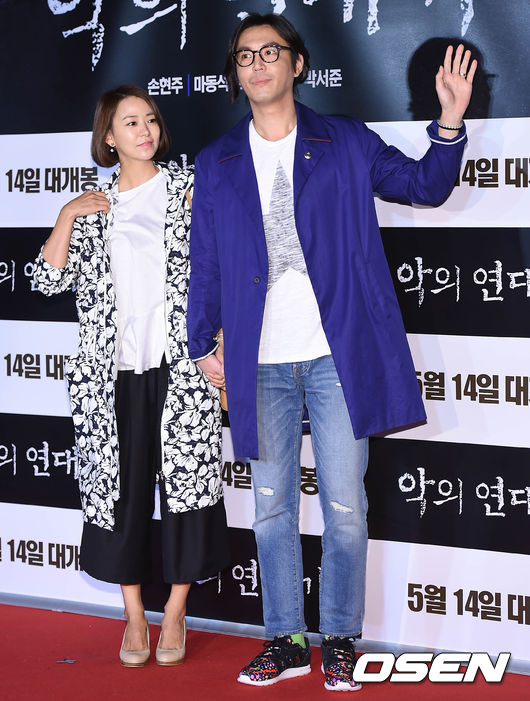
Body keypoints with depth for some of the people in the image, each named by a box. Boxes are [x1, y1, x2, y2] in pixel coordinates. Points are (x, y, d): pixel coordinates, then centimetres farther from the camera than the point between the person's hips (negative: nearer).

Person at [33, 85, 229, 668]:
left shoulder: (188, 188, 6)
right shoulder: (92, 208, 11)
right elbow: (50, 279, 4)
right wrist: (67, 216, -4)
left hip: (179, 368, -2)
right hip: (113, 375, 2)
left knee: (185, 483, 0)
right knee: (119, 488, 5)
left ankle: (175, 615, 16)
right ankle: (134, 617, 19)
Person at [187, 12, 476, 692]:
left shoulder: (346, 143, 5)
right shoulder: (216, 163, 10)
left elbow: (423, 184, 8)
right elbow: (205, 261, 13)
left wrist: (449, 124, -9)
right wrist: (203, 342, 9)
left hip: (338, 356, -2)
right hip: (261, 365, 2)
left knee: (344, 509, 1)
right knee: (272, 509, 9)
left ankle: (339, 641, 17)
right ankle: (285, 641, 21)